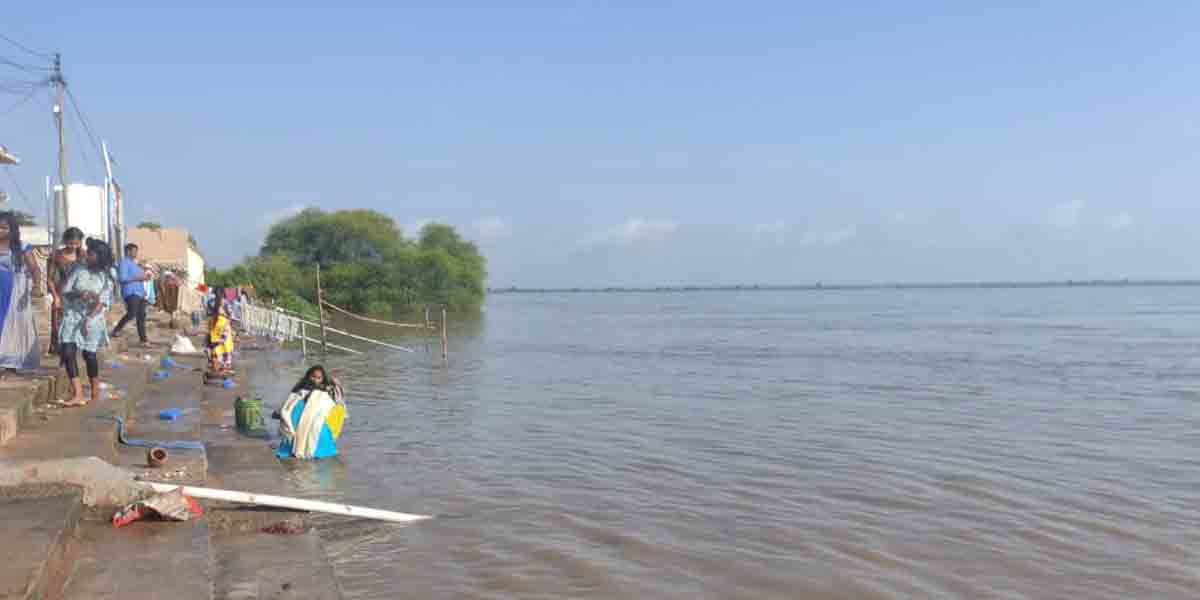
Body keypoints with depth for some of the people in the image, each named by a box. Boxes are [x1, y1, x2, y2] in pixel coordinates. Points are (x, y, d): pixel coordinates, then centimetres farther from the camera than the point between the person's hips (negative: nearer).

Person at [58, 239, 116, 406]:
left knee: (89, 354, 4)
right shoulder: (79, 271, 5)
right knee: (68, 352, -13)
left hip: (93, 319, -2)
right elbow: (65, 291, 2)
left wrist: (88, 319, -21)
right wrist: (80, 294, -16)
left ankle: (95, 392, 24)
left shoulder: (107, 278, -2)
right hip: (72, 316, 2)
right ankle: (78, 395, -16)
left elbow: (102, 302, -11)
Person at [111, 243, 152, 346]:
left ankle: (143, 339, 6)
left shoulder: (134, 263, 24)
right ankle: (116, 330, -5)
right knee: (131, 314, -21)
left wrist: (144, 276, 13)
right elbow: (122, 278, -16)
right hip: (131, 292, -9)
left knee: (141, 316, 5)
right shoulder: (124, 262, -4)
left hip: (140, 292, 9)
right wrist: (138, 277, -16)